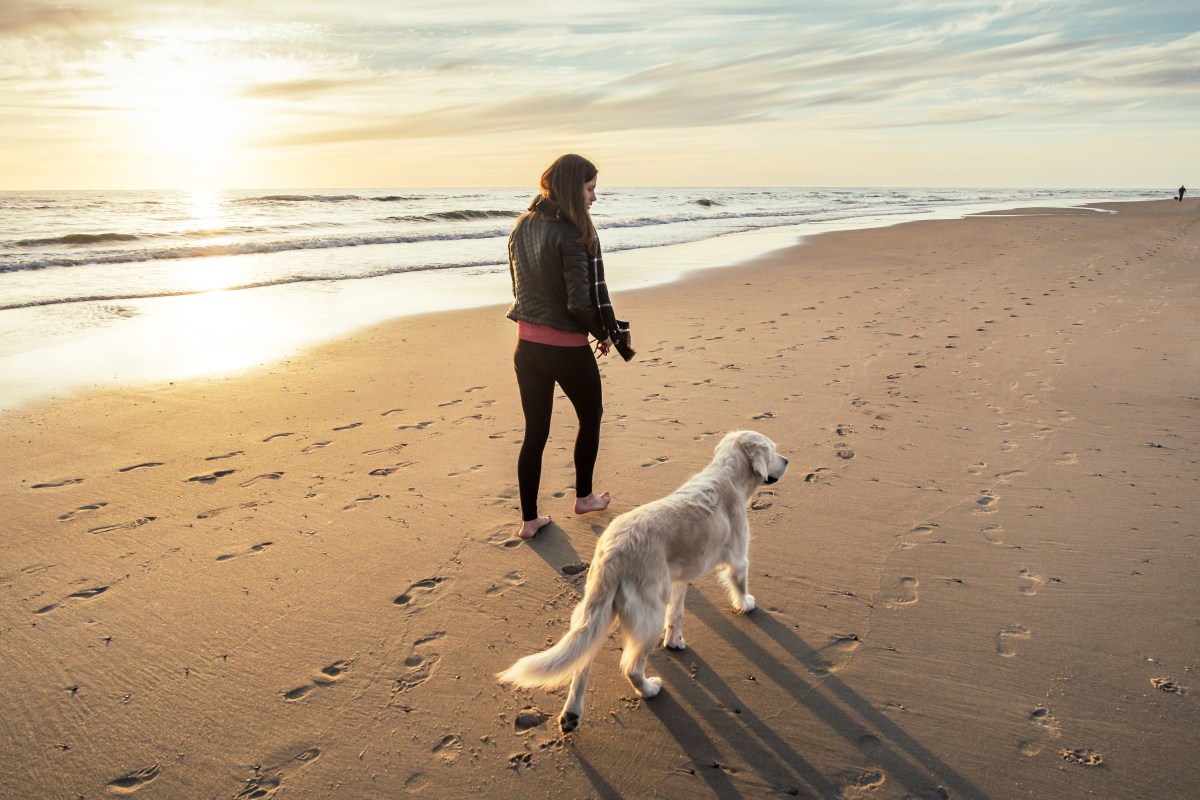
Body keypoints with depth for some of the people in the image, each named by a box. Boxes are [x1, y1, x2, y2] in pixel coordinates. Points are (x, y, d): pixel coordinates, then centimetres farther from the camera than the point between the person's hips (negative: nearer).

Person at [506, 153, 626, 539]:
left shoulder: (522, 227, 4)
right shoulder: (572, 233, -19)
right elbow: (581, 301, -21)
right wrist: (603, 332, -4)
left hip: (527, 345, 6)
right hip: (567, 348, -6)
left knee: (534, 432, 13)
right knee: (590, 416, 20)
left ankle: (529, 519, 19)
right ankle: (584, 497, 35)